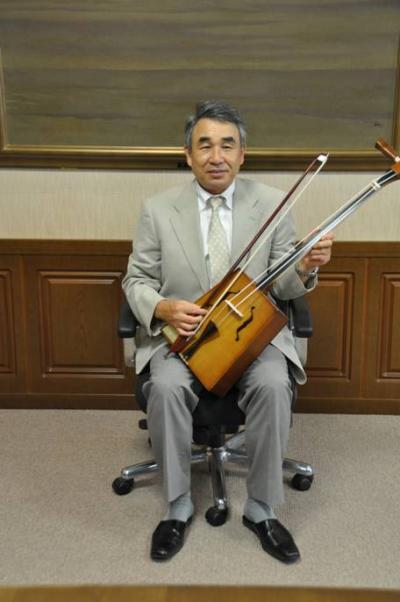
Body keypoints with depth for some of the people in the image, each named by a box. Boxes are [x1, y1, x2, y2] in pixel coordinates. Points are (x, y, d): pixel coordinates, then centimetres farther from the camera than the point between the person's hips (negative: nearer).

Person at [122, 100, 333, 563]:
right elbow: (136, 281, 5)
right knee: (166, 386, -29)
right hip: (180, 331, 0)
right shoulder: (157, 209, -1)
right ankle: (177, 507, -7)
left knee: (273, 385, -29)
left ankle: (261, 508, -8)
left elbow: (282, 287, 3)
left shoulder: (272, 204, 0)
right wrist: (161, 307, -17)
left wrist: (304, 269, -21)